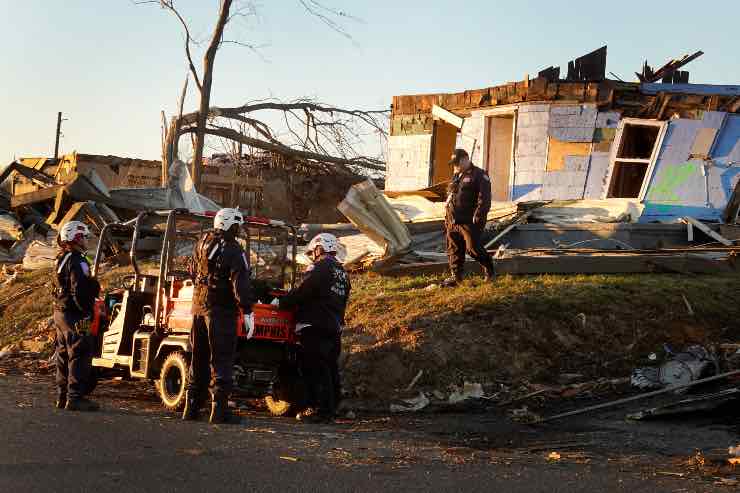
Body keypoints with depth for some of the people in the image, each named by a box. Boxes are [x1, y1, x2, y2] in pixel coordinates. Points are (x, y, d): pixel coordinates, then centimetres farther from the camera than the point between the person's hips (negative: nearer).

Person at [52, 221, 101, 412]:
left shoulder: (60, 259, 15)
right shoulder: (77, 262, -16)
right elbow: (79, 292, -23)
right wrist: (87, 310, -15)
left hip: (60, 313, 10)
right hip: (75, 316, -10)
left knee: (64, 356, 15)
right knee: (79, 355, -8)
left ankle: (63, 396, 21)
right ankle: (75, 398, -9)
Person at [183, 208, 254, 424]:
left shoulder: (202, 243, 9)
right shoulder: (233, 251, -13)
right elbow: (241, 283, -20)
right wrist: (247, 310, -19)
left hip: (199, 306, 7)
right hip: (221, 309, -7)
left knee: (199, 358, 14)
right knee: (221, 359, -5)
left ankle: (191, 406, 18)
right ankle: (219, 409, -10)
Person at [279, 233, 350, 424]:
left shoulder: (319, 269, -11)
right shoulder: (342, 273, 17)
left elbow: (301, 293, -15)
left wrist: (281, 302, -4)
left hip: (315, 328, -9)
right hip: (335, 327, 9)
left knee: (317, 370, -7)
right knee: (331, 369, 12)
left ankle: (321, 411, -8)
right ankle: (331, 408, 16)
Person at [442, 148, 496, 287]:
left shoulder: (479, 175, -4)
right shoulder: (456, 177, 21)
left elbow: (484, 198, -13)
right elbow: (449, 197, 27)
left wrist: (478, 216, -21)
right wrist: (447, 218, 22)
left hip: (469, 222, -8)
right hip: (453, 222, 8)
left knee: (473, 248, -10)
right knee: (454, 250, 7)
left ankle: (489, 269, 11)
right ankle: (456, 276, 15)